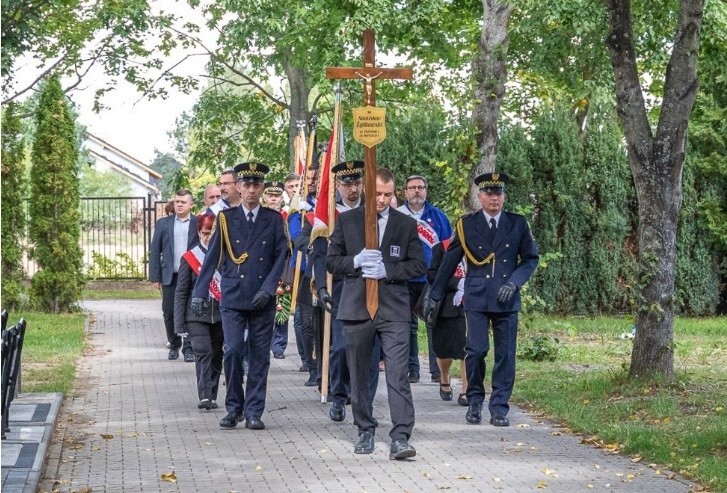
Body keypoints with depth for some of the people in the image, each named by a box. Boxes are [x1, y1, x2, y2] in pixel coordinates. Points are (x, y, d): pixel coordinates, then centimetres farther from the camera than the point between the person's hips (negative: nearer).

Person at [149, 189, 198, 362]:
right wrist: (155, 277, 0)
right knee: (169, 313, 5)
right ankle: (174, 345, 22)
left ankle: (189, 348, 5)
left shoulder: (198, 223, 2)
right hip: (170, 276, 2)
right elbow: (154, 251, 7)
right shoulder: (163, 224, 7)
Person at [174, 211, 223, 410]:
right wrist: (180, 324, -3)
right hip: (197, 315, -2)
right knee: (203, 353, -15)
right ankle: (204, 397, -18)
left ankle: (212, 397, 19)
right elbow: (181, 293, 1)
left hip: (221, 315, 2)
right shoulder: (190, 258, -1)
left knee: (216, 356, 9)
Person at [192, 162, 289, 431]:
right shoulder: (226, 219, 5)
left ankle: (253, 411, 9)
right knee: (232, 351, -8)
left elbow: (280, 257, 3)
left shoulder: (274, 219, 5)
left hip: (262, 299, 1)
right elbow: (212, 258, 6)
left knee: (260, 356, 2)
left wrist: (268, 288, -9)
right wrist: (200, 293, 2)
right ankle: (233, 408, 7)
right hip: (233, 297, -1)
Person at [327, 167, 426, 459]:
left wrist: (387, 270, -11)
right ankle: (365, 431, 22)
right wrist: (355, 262, -13)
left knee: (398, 375, -11)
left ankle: (400, 437, -14)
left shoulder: (406, 225, 7)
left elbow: (419, 265, 4)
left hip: (394, 310, -1)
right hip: (356, 308, 2)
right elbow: (331, 261, 7)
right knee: (359, 376, 9)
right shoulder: (347, 221, 7)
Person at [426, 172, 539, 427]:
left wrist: (514, 282, -6)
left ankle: (499, 408, 9)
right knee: (476, 350, -9)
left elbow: (531, 259, 10)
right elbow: (449, 262, 8)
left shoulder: (517, 224, 7)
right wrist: (434, 296, 9)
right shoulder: (466, 224, 4)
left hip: (507, 300, 1)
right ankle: (474, 401, 10)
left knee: (505, 355, 1)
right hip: (476, 299, -1)